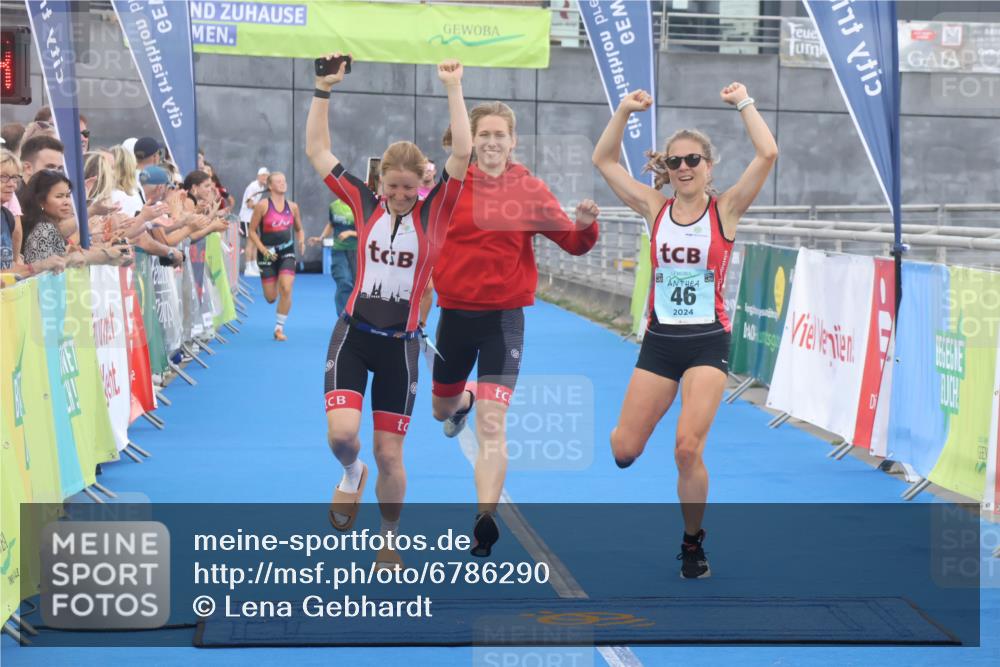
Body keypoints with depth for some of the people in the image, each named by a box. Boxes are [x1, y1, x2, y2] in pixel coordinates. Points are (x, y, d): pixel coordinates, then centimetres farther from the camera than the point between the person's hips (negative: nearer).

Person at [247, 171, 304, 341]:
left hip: (287, 252, 2)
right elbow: (252, 231, -4)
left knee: (286, 290, -16)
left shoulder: (292, 207, 3)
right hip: (268, 254, -2)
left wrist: (301, 241, -4)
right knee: (271, 298, 2)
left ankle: (279, 328, 0)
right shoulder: (262, 205, -8)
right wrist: (263, 249, -16)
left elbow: (299, 229, 16)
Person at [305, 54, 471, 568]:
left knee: (390, 456, 3)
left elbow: (462, 154, -15)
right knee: (341, 432, -19)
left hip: (400, 345, -1)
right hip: (353, 335, 1)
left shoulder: (434, 212, -3)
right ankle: (351, 475, 17)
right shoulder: (365, 204, 1)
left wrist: (453, 89, -17)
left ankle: (388, 541, 24)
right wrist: (324, 89, -3)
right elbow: (317, 150, 3)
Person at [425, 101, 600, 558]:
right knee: (441, 409, 22)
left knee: (492, 423, -14)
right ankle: (464, 399, 59)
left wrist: (585, 225, -25)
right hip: (455, 311, 3)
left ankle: (485, 520, -14)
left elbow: (572, 243, -4)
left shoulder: (530, 190, -5)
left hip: (503, 316, -3)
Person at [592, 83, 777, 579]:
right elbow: (603, 160, 7)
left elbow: (767, 154, -14)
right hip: (659, 340, 3)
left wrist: (743, 104, -7)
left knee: (688, 449, -15)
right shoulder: (656, 208, 5)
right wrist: (624, 112, -1)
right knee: (624, 449, 0)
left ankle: (693, 544, 6)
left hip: (707, 342, -3)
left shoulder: (725, 208, -2)